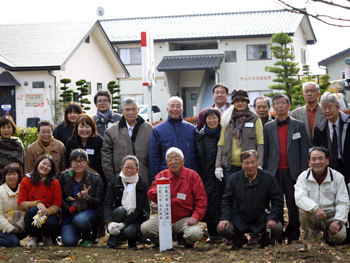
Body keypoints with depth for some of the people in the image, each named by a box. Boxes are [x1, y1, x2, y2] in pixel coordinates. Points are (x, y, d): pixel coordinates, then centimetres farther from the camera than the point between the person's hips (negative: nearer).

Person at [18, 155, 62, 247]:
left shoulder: (54, 183, 0)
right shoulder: (26, 181, 2)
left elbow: (57, 205, -3)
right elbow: (21, 204, -4)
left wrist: (46, 212, -24)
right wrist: (36, 204, -22)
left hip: (49, 214, 0)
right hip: (31, 215, 0)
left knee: (50, 223, -36)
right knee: (33, 210, -36)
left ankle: (47, 237, 6)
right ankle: (33, 237, -7)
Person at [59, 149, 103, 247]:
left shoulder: (95, 178, -2)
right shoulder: (64, 177, 3)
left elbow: (99, 202, -3)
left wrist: (88, 197, -23)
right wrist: (69, 208, -15)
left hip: (90, 211, -2)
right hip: (69, 213, 2)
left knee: (79, 220, -38)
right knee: (68, 242, -22)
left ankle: (88, 238, -2)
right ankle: (78, 233, 17)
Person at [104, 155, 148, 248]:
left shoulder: (142, 186, -3)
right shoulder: (114, 182, 1)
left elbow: (138, 210, -11)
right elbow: (107, 204, -9)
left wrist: (123, 224, -25)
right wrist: (110, 223, -28)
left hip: (135, 219, -1)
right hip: (118, 216, 1)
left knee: (128, 232, -33)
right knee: (120, 210, -32)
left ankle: (133, 240, 4)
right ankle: (112, 241, -20)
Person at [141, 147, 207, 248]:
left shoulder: (192, 175, 2)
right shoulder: (162, 175, 9)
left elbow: (201, 200, -1)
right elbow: (150, 195, 1)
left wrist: (195, 217, -16)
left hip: (185, 218, -2)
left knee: (195, 234, -32)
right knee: (145, 228, -21)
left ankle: (185, 240, 6)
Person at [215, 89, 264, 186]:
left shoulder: (255, 119, 6)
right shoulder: (227, 120, 12)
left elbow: (260, 143, 0)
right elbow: (221, 143, 10)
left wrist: (259, 166, -10)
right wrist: (218, 166, 3)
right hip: (230, 165, 2)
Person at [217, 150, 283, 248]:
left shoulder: (268, 178, -3)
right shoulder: (235, 179, 1)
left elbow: (277, 200, -1)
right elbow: (227, 200, 5)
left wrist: (273, 217, -16)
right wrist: (225, 218, -11)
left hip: (262, 220, -1)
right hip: (240, 221, 1)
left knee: (277, 228, -28)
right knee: (221, 229, -22)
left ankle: (264, 240, 10)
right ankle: (239, 240, 13)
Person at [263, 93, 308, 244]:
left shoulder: (299, 126, 7)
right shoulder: (268, 127, 11)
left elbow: (303, 151, 4)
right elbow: (265, 151, 11)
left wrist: (303, 173, -3)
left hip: (292, 172, -1)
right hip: (274, 172, 1)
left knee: (294, 205, 1)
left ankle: (293, 235, 11)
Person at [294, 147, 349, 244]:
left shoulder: (338, 177, -1)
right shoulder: (303, 177, -1)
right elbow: (299, 198, -18)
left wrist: (338, 221, -20)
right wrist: (315, 208, -36)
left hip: (331, 216, 0)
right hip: (312, 216, 0)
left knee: (339, 236, -27)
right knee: (303, 210, -32)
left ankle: (327, 234, 11)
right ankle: (309, 238, -4)